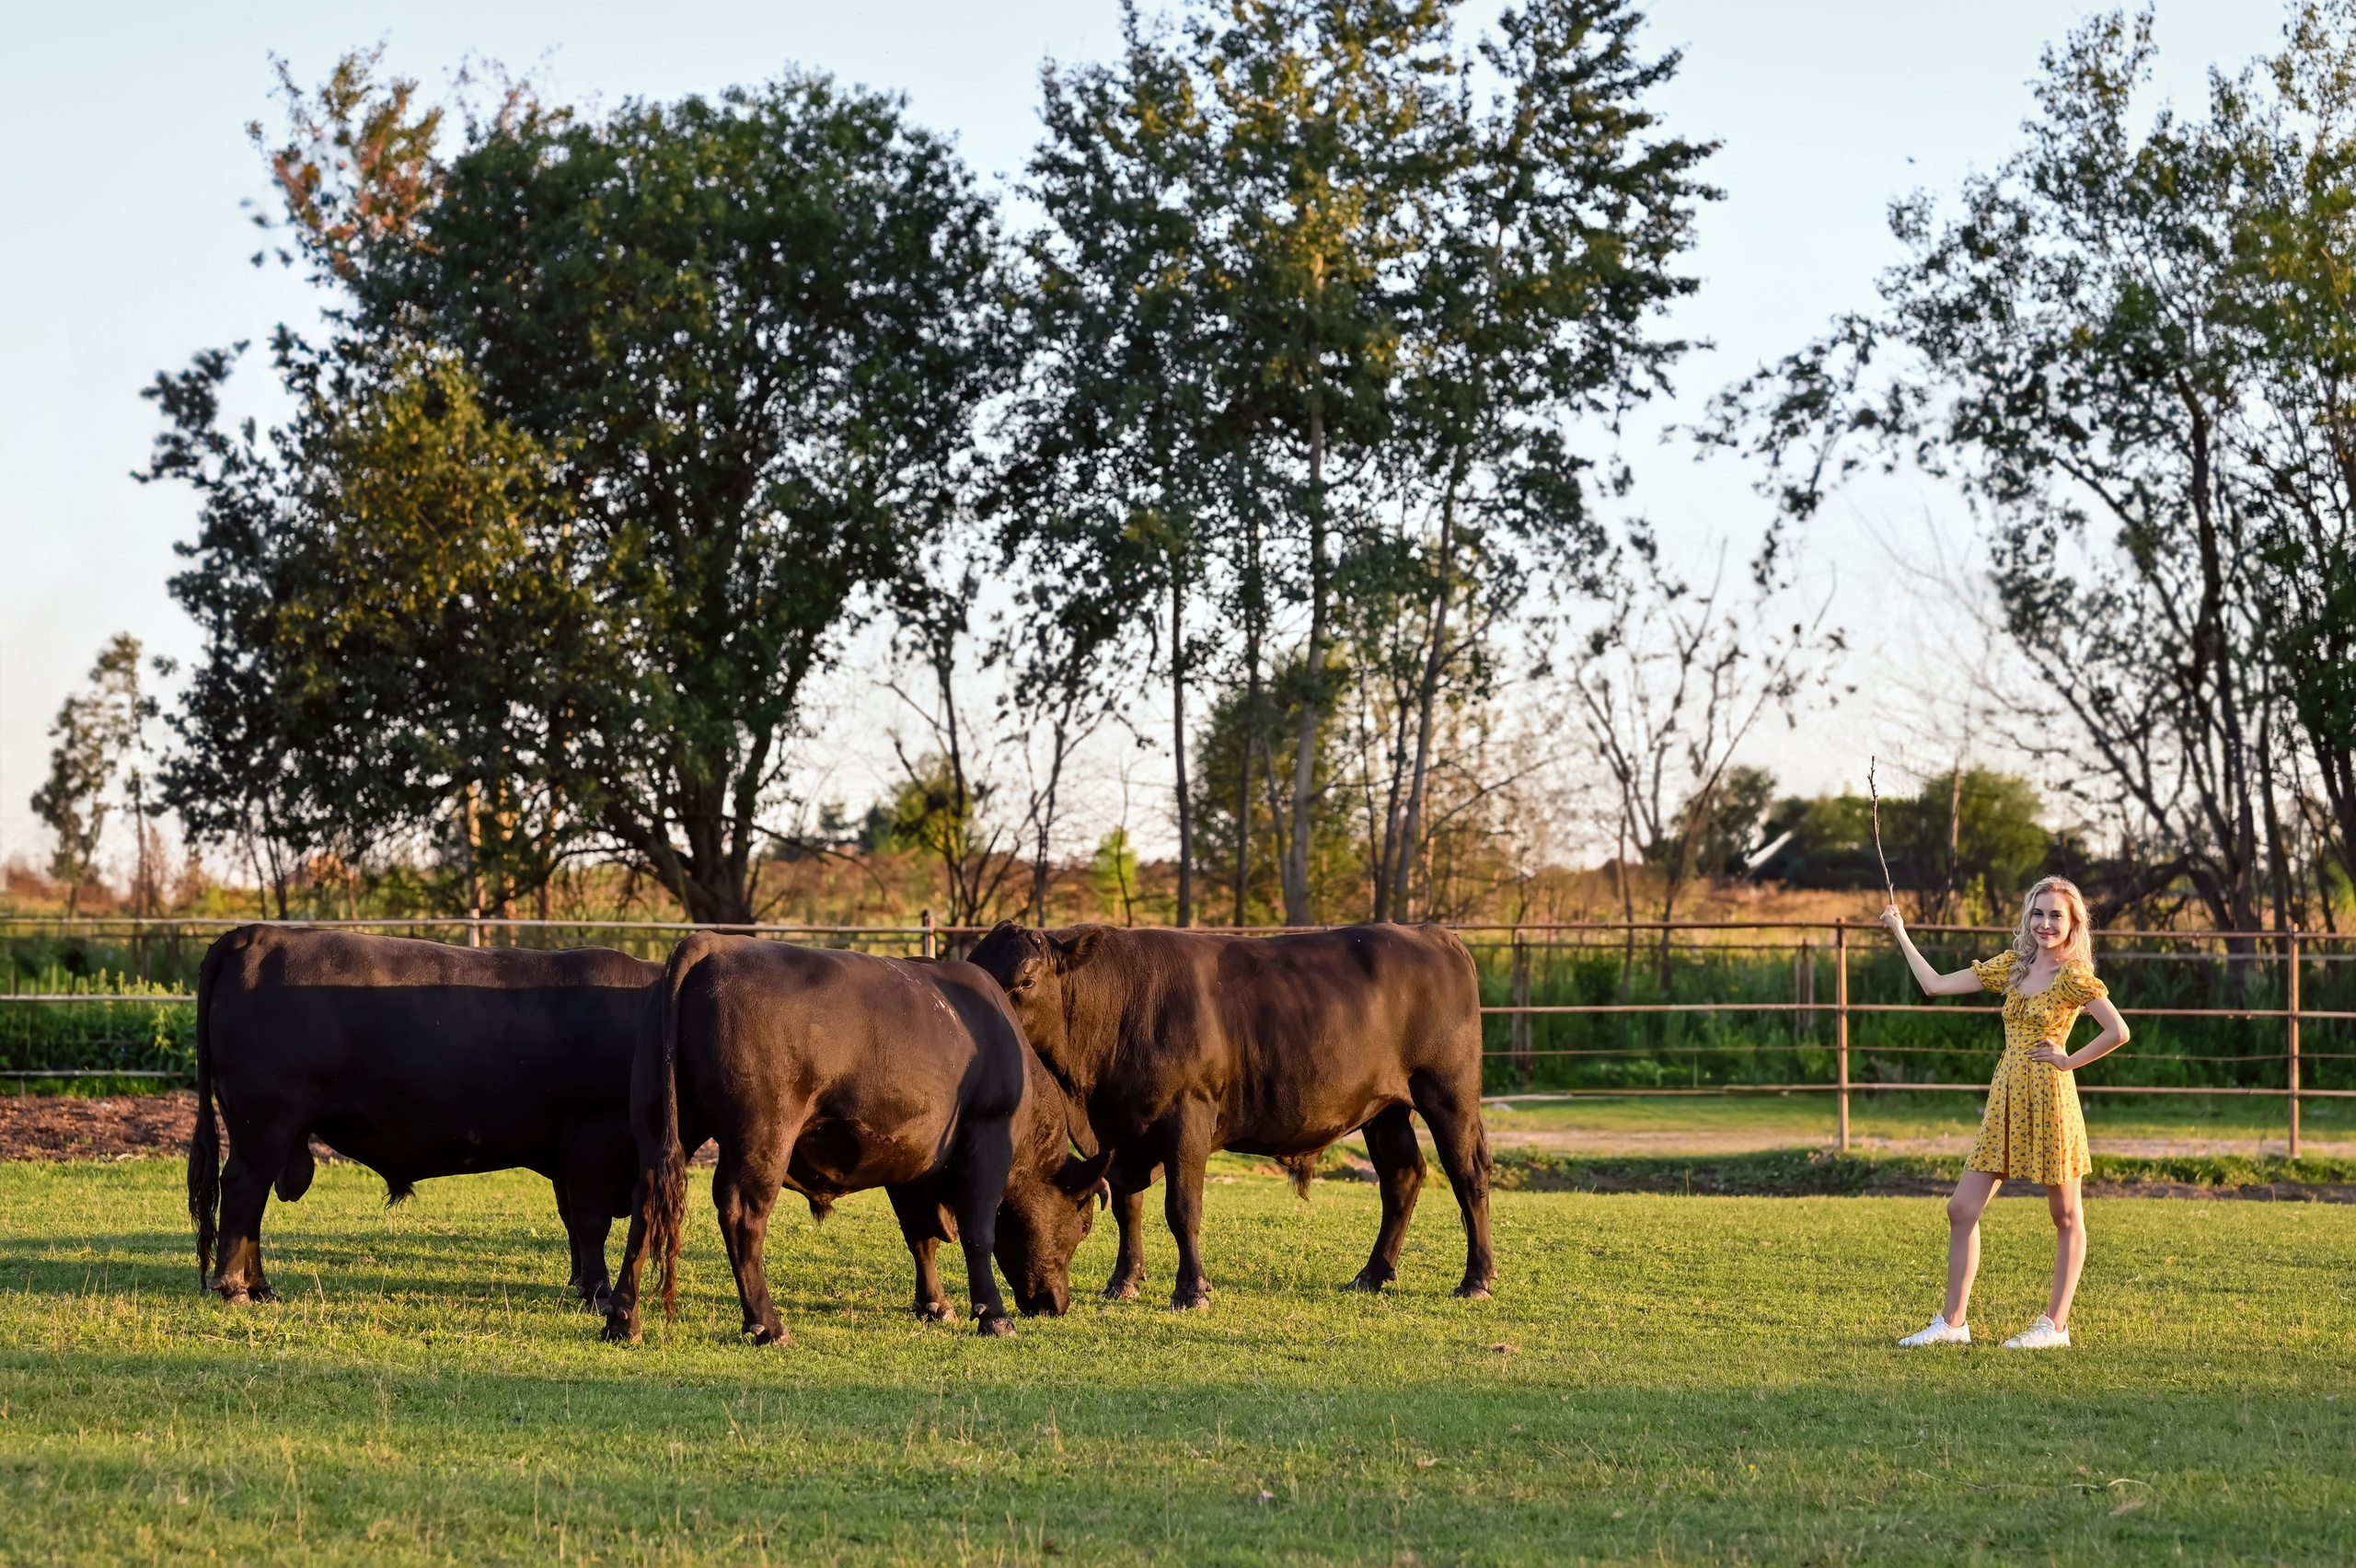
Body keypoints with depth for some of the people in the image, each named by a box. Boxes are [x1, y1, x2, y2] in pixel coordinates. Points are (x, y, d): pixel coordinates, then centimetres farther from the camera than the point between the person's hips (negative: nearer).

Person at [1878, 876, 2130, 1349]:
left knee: (2066, 1217, 4)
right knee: (1962, 1209, 3)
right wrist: (1901, 934, 16)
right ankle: (1953, 1321, 9)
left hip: (2049, 1100, -7)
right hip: (2006, 1101, 7)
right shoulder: (2012, 967, 11)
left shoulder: (2074, 975, -7)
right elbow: (1936, 985, 14)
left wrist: (2070, 1060, -10)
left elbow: (2118, 1032, -16)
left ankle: (2055, 1325, 9)